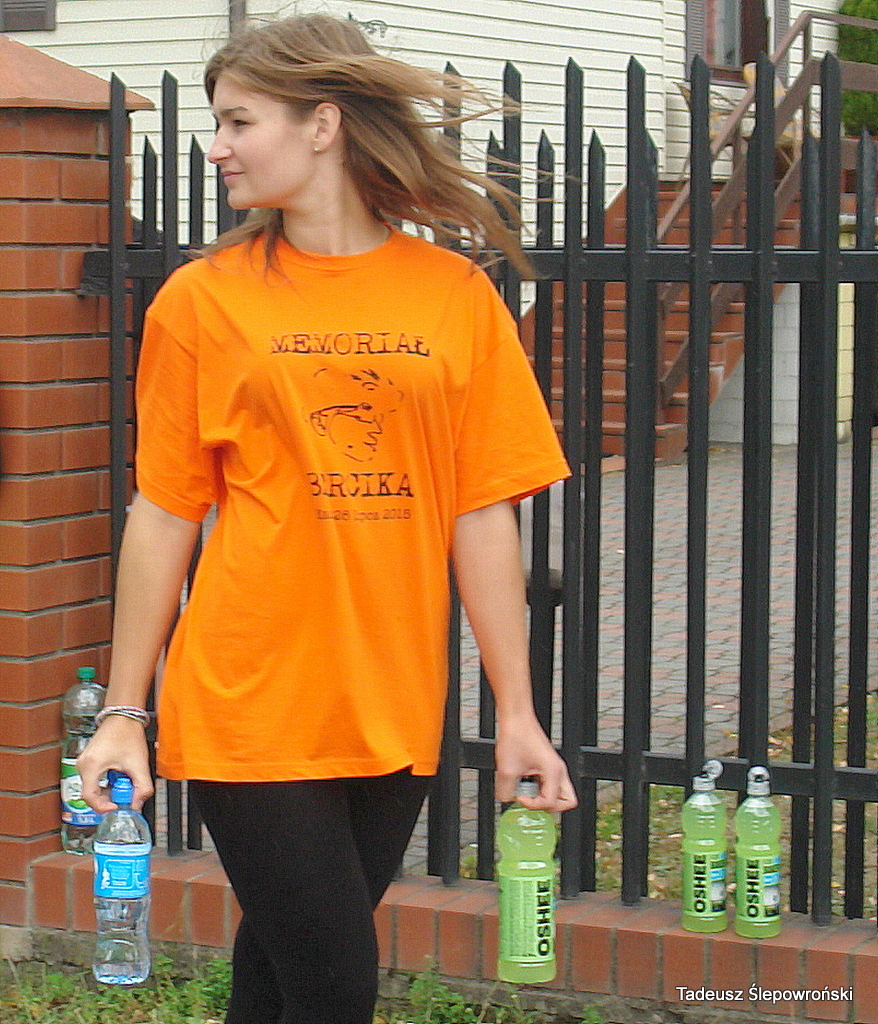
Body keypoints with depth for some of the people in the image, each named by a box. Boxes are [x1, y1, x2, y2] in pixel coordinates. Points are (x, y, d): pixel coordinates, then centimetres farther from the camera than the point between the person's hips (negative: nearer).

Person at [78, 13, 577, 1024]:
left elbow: (483, 519, 4)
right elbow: (162, 516, 2)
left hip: (391, 714, 2)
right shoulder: (204, 299, 0)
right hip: (251, 705, -2)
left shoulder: (453, 295, 3)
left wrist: (516, 713, 2)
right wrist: (123, 713, 0)